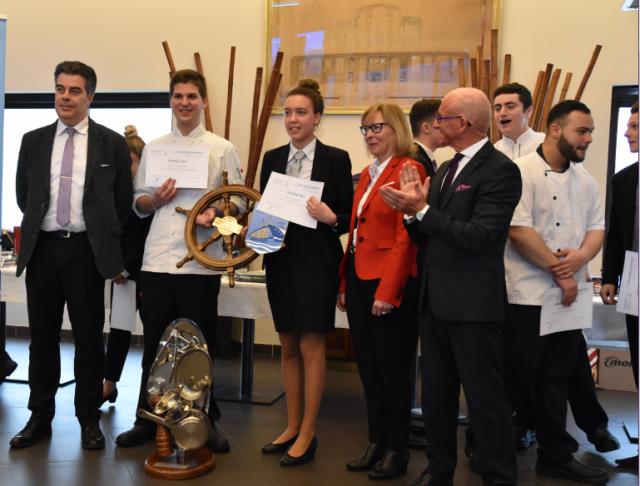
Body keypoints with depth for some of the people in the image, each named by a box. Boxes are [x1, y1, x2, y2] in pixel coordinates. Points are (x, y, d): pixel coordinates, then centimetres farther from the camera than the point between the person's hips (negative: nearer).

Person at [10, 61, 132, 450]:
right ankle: (40, 418, 23)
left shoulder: (113, 143, 1)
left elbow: (124, 200, 3)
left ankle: (90, 419, 19)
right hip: (43, 248, 3)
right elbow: (23, 195, 17)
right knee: (42, 337, 10)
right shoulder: (34, 141, 9)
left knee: (89, 338, 6)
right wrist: (39, 224, 13)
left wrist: (107, 239, 2)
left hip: (87, 250, -3)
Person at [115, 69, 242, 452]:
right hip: (158, 258, 3)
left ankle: (206, 421, 20)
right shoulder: (153, 148, 13)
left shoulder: (223, 149, 5)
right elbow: (138, 203, 14)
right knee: (155, 342, 9)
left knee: (200, 344, 6)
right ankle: (149, 418, 24)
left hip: (200, 260, -2)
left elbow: (238, 201, 3)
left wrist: (217, 212, -17)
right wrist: (155, 199, -7)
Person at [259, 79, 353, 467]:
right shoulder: (272, 158, 9)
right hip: (280, 260, 5)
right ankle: (292, 425, 28)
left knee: (312, 347, 2)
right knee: (288, 347, 13)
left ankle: (308, 434, 15)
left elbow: (348, 217, -3)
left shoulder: (336, 158, -4)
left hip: (317, 262, -5)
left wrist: (331, 219, -23)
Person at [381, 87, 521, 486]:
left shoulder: (500, 170, -12)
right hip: (435, 300, 9)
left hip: (472, 303, -8)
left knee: (485, 397, 3)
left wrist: (423, 210, -16)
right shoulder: (446, 170, 13)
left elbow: (477, 236, -21)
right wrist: (412, 211, -6)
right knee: (436, 393, 17)